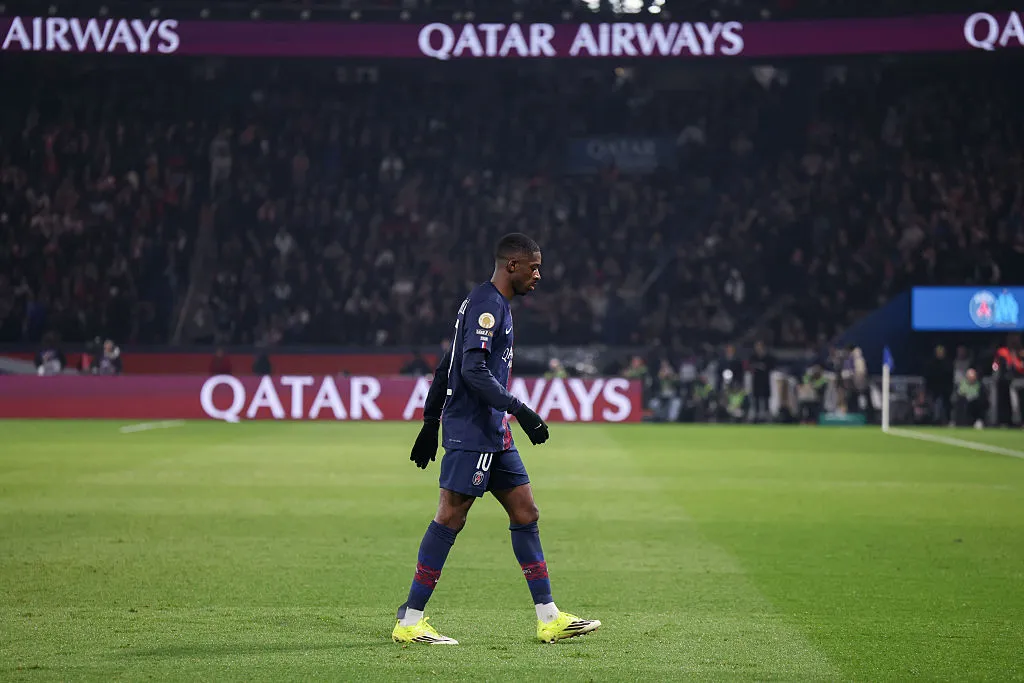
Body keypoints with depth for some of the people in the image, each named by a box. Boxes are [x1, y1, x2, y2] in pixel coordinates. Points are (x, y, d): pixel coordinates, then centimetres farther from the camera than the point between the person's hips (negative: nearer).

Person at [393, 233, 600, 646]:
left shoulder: (493, 304, 19)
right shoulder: (487, 304, -13)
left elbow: (447, 366, 23)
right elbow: (473, 369, -24)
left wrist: (431, 421, 25)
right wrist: (519, 410, -25)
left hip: (493, 434, 11)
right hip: (472, 432, -11)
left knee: (525, 511, 8)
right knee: (450, 518, -8)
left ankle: (549, 619, 9)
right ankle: (409, 622, -3)